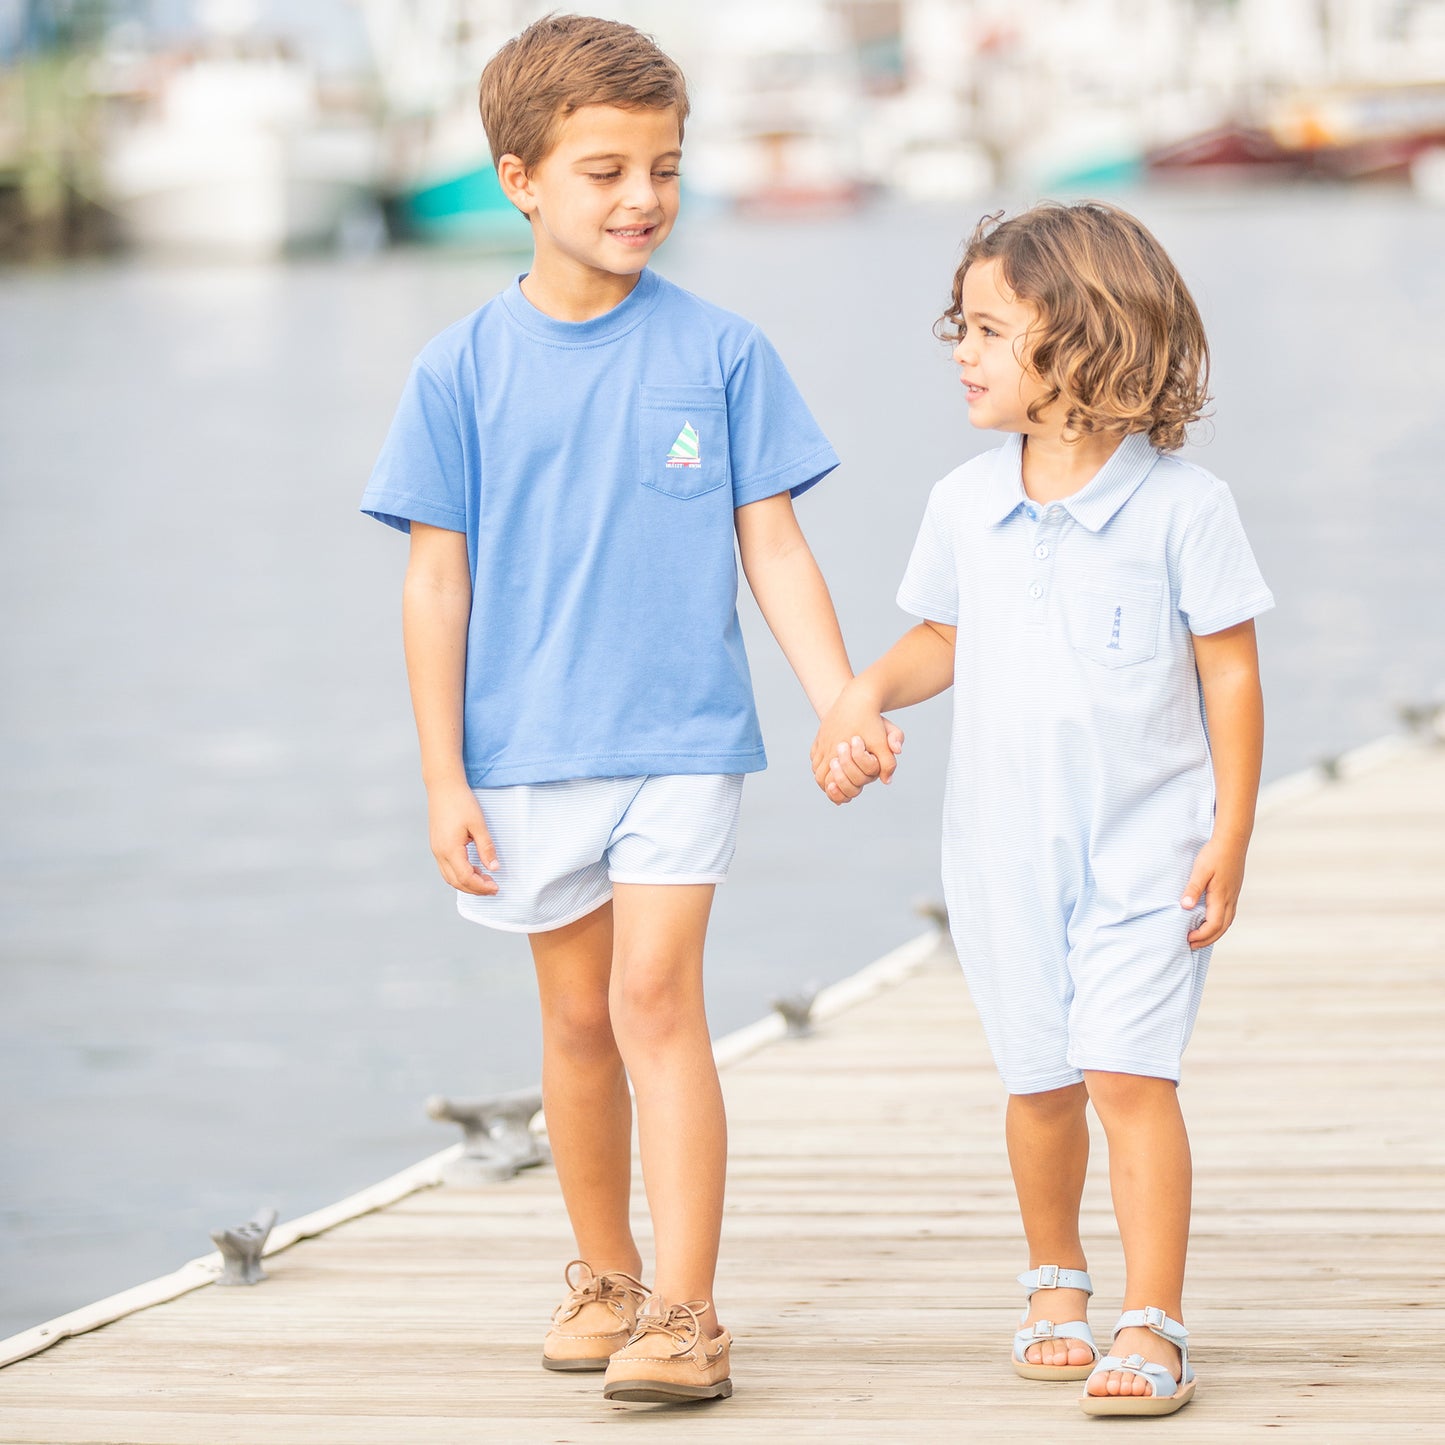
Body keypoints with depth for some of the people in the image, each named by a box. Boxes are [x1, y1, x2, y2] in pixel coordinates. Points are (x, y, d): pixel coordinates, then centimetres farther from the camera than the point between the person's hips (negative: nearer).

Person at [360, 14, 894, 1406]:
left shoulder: (719, 351, -1)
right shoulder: (463, 370, -1)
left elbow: (773, 547, 3)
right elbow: (437, 582, 0)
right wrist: (442, 779, -2)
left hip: (682, 737, -1)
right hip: (528, 751, 2)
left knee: (656, 994, -12)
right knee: (578, 1018, 11)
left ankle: (684, 1309, -9)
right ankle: (602, 1275, 29)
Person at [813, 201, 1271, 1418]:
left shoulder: (1182, 506, -9)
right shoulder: (964, 506, 2)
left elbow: (1230, 676, -6)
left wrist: (1230, 838, -8)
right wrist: (868, 693, -4)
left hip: (1145, 847, -4)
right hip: (1003, 848, 4)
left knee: (1127, 1073, -12)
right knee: (1041, 1082, 11)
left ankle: (1154, 1327, -7)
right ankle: (1056, 1280, 34)